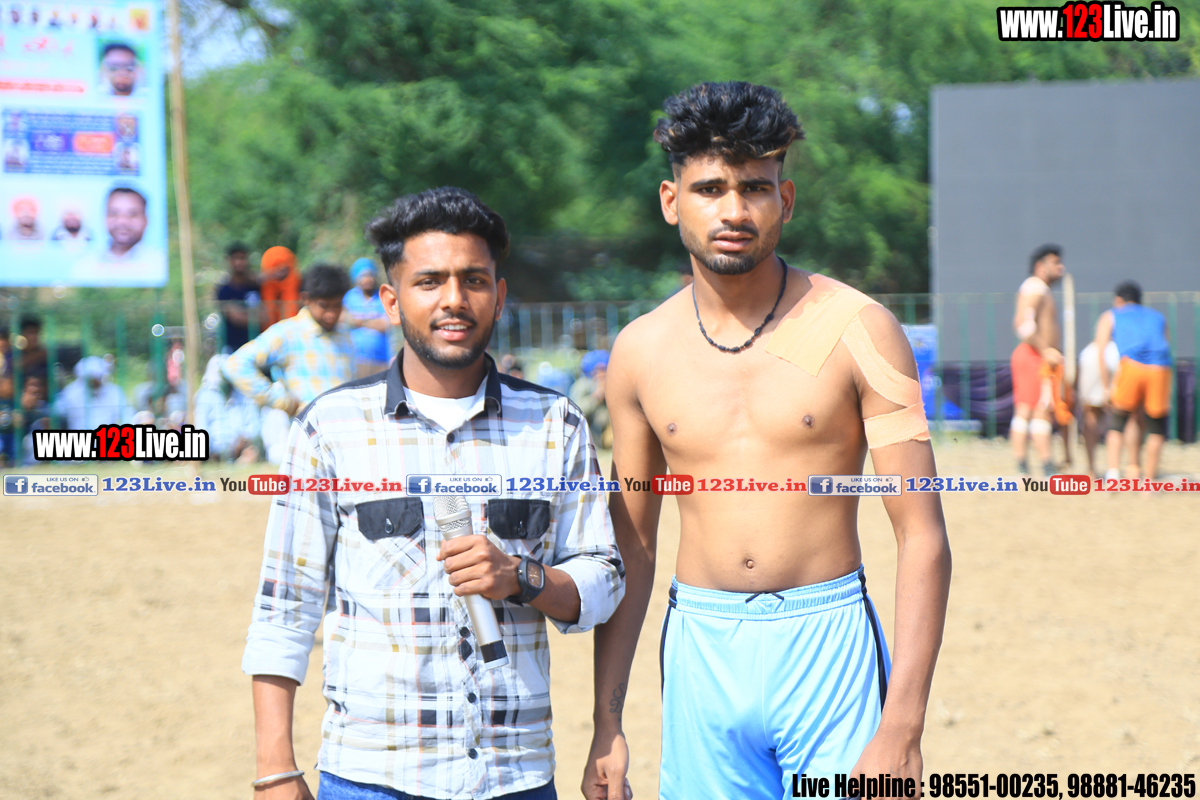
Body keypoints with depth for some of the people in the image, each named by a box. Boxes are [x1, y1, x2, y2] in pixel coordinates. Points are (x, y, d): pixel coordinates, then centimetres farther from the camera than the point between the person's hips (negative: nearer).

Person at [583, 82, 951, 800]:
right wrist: (606, 727, 10)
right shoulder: (641, 351, 5)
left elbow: (924, 539, -9)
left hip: (828, 641, -3)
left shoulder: (856, 330, -6)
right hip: (700, 651, 3)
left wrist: (902, 727, -17)